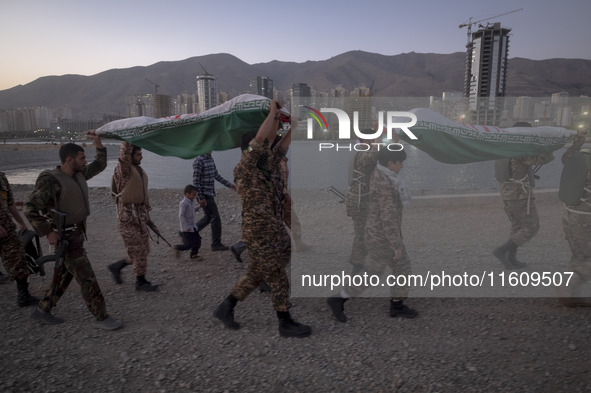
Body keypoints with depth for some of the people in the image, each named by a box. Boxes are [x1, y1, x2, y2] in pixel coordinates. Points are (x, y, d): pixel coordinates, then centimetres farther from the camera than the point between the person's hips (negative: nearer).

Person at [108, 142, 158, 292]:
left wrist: (147, 215, 19)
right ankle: (141, 282, 15)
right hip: (127, 216, -8)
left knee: (143, 250, 13)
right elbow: (124, 154, -32)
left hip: (140, 215, 8)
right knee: (138, 251, 0)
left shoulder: (140, 171, 11)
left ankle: (117, 266, 31)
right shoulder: (124, 170, -12)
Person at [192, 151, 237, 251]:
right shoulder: (199, 161, -17)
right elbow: (195, 180, -19)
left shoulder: (210, 159, 12)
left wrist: (229, 184, 16)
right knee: (215, 218, -4)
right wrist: (201, 198, -21)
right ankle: (216, 244, 7)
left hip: (210, 194, 9)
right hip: (204, 195, -9)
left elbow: (216, 175, 20)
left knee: (208, 218, 18)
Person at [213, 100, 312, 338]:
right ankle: (286, 323, 15)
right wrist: (272, 111, -13)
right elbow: (260, 139, -24)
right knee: (278, 279, 1)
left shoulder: (261, 169, 11)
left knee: (256, 275, 18)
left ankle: (225, 308, 29)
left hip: (270, 233, 9)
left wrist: (277, 119, 12)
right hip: (260, 235, -9)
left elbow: (269, 142, 21)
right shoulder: (244, 168, -13)